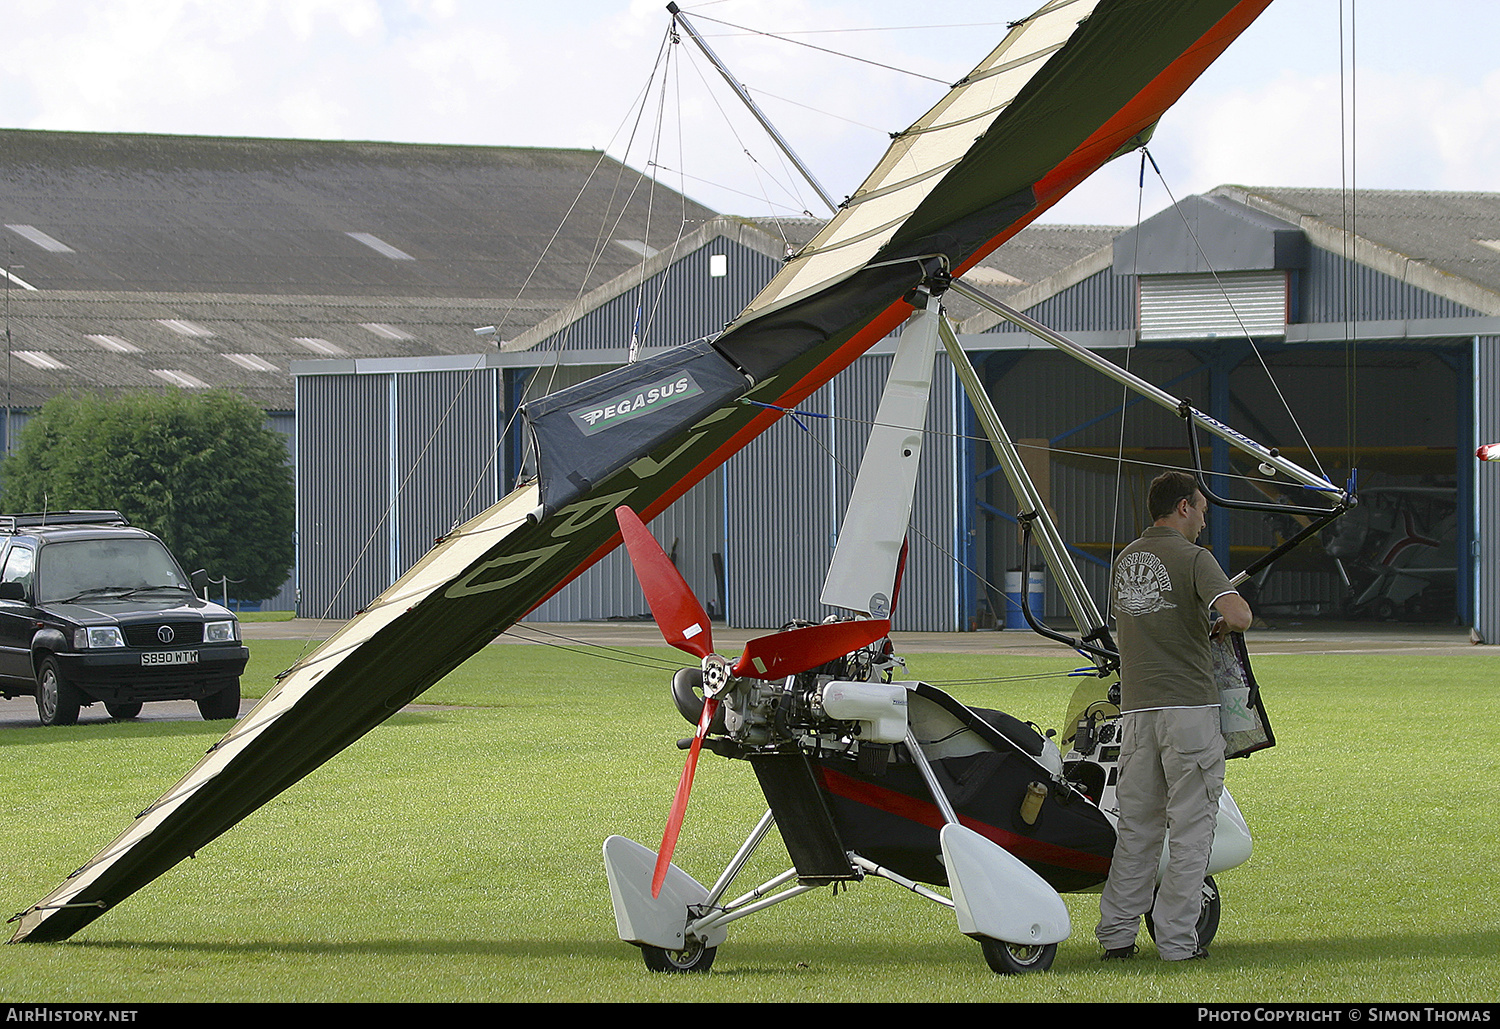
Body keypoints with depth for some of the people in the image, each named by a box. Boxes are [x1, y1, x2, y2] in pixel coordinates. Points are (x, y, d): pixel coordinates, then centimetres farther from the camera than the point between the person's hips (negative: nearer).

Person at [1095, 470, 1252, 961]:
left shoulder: (1125, 560, 14)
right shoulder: (1193, 558, -8)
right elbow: (1239, 615, -22)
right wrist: (1225, 624, 2)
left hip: (1137, 710, 6)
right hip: (1190, 705, -6)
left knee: (1136, 827, 12)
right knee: (1191, 827, 0)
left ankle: (1116, 933, 9)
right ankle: (1176, 939, -1)